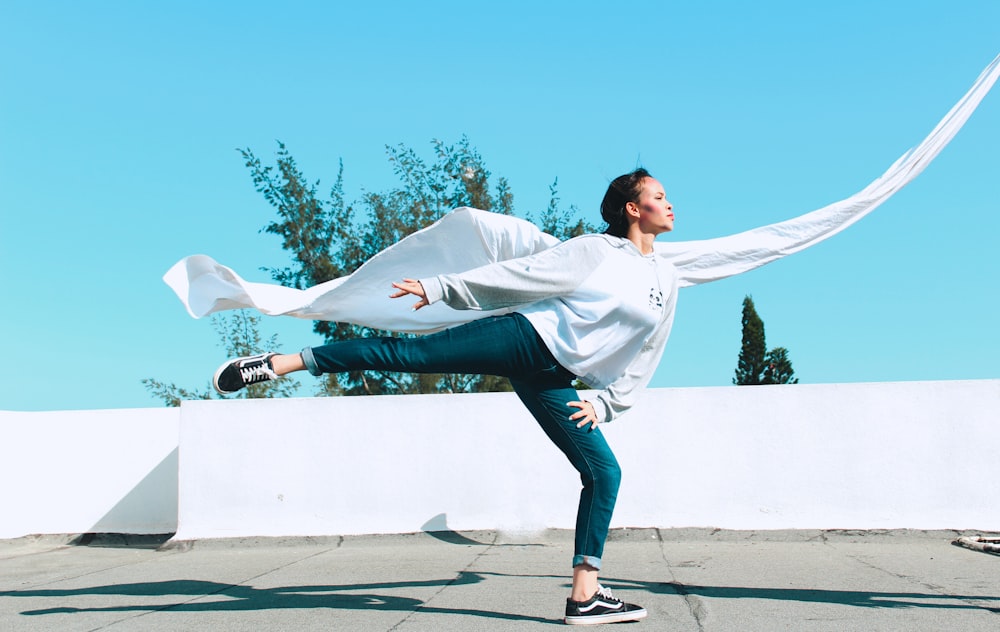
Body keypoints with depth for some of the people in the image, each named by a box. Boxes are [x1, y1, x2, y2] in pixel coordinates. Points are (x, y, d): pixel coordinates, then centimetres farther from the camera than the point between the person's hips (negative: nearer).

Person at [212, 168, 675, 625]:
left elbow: (642, 360, 19)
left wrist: (604, 405, 9)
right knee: (406, 353, -18)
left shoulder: (667, 278, 15)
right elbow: (517, 275, 2)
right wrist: (440, 287, -1)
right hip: (525, 336, -4)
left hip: (550, 380, 5)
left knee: (605, 472, -6)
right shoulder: (595, 250, 2)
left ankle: (585, 596, -3)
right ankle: (275, 364, -16)